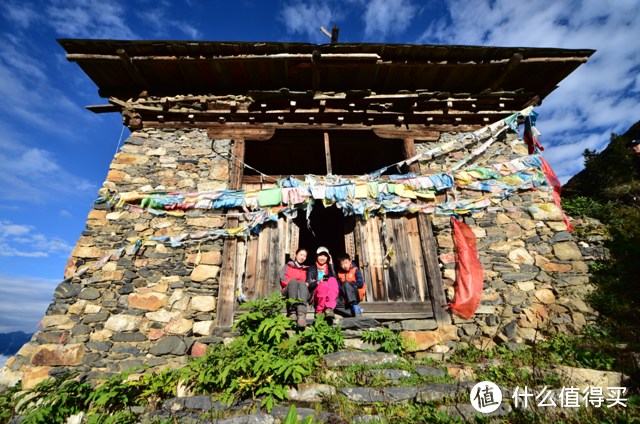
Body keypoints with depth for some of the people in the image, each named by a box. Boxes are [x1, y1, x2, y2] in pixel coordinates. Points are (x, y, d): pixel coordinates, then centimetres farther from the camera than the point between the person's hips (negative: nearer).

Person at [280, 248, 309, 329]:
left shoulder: (306, 270, 33)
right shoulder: (287, 267, 27)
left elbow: (307, 283, 18)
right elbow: (282, 280, 10)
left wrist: (306, 284, -5)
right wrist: (292, 283, -7)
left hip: (301, 294, 1)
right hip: (287, 293, -1)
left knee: (302, 283, -34)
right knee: (293, 280, -33)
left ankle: (302, 314, -56)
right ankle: (292, 312, -46)